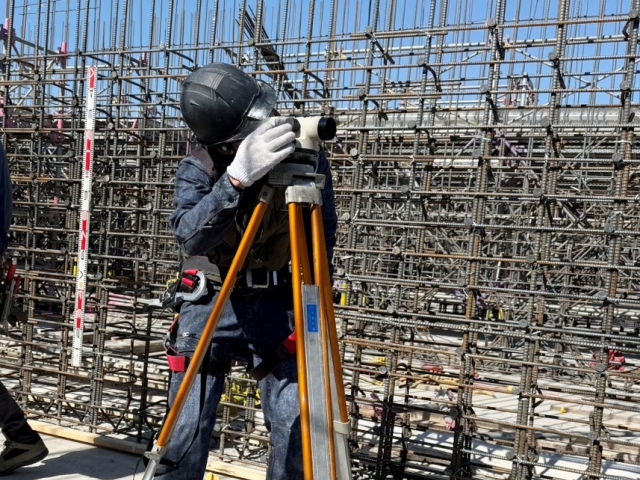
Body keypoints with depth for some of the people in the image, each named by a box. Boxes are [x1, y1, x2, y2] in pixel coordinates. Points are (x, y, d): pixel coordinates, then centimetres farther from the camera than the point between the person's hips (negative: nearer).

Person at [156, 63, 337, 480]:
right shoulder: (198, 168, -13)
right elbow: (190, 237, -32)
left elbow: (325, 235, 1)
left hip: (278, 303, 1)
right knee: (187, 429, 2)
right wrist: (237, 179, -47)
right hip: (212, 302, 0)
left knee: (295, 428, -3)